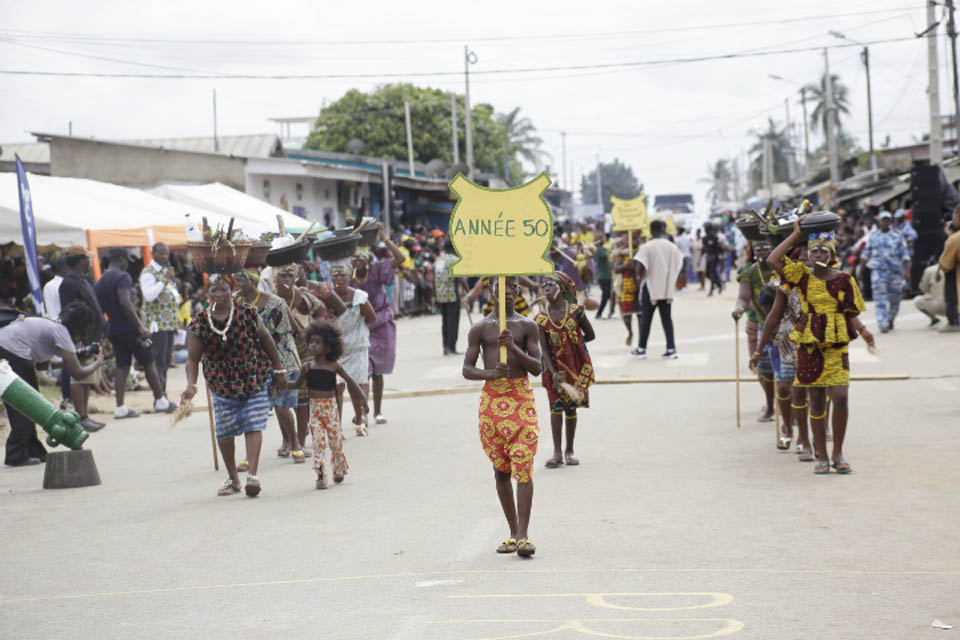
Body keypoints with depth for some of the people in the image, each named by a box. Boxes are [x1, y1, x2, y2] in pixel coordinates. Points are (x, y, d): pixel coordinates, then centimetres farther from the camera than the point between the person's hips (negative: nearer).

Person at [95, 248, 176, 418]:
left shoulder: (101, 282, 13)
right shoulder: (123, 277, -13)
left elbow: (101, 308, 17)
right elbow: (125, 302, -25)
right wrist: (140, 325, -27)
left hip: (113, 330, 7)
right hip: (130, 328, -7)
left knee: (122, 367, 6)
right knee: (149, 364, 5)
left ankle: (120, 408, -1)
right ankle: (160, 401, 11)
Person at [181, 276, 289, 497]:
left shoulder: (248, 314, -5)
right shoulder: (199, 324, -5)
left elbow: (267, 341, 4)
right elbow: (193, 358, -6)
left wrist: (279, 371, 7)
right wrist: (191, 384, -21)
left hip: (255, 380, -1)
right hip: (222, 385, 1)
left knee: (253, 426, -11)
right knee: (224, 432, 6)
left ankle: (252, 475, -12)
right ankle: (232, 478, 23)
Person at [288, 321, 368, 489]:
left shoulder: (333, 366, -3)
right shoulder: (307, 367, 2)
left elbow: (349, 380, 6)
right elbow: (297, 383, 13)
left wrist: (361, 399, 5)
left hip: (330, 407, -1)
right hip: (314, 409, 1)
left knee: (336, 440, 5)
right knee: (318, 441, -7)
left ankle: (339, 470, 27)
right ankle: (320, 475, -7)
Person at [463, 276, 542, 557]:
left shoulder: (527, 327, 6)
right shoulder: (480, 328, 7)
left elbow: (537, 368, -1)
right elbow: (467, 369, 3)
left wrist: (513, 347, -16)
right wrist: (490, 373, -17)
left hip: (522, 397, -1)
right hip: (491, 398, 2)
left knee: (523, 465, -11)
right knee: (501, 468, 6)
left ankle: (523, 535, -15)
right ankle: (513, 532, 15)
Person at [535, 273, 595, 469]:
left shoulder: (575, 311, -8)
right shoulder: (542, 319, -5)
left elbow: (590, 335, 4)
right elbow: (544, 349, -8)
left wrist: (572, 342, 2)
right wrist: (553, 373, -17)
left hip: (577, 365, 0)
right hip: (556, 366, 0)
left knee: (571, 407, 6)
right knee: (556, 405, -8)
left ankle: (570, 450, 16)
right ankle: (557, 452, -4)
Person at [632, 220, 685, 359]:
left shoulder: (646, 247, -12)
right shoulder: (672, 247, 3)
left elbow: (639, 267, -18)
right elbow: (680, 266, 5)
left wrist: (639, 277, 2)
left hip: (650, 287, -4)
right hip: (667, 288, 4)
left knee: (646, 318, 6)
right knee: (667, 318, 8)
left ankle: (642, 349, 11)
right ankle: (671, 349, 2)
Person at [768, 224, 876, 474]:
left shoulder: (844, 280, 2)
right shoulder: (802, 275, 3)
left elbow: (852, 314, 4)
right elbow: (772, 260, -9)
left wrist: (863, 331, -16)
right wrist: (796, 234, -4)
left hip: (837, 346, -1)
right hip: (809, 346, 1)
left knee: (841, 397, -13)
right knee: (816, 403, 4)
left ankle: (838, 453, 3)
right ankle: (822, 456, 14)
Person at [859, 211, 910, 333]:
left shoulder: (897, 237, 7)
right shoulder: (873, 237, 10)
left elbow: (905, 255, 4)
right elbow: (865, 255, 16)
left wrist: (907, 271, -8)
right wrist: (860, 271, 15)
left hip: (895, 271, 1)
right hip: (878, 271, -1)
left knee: (894, 299, 7)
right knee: (880, 299, -13)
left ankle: (890, 320, 30)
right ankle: (883, 324, -19)